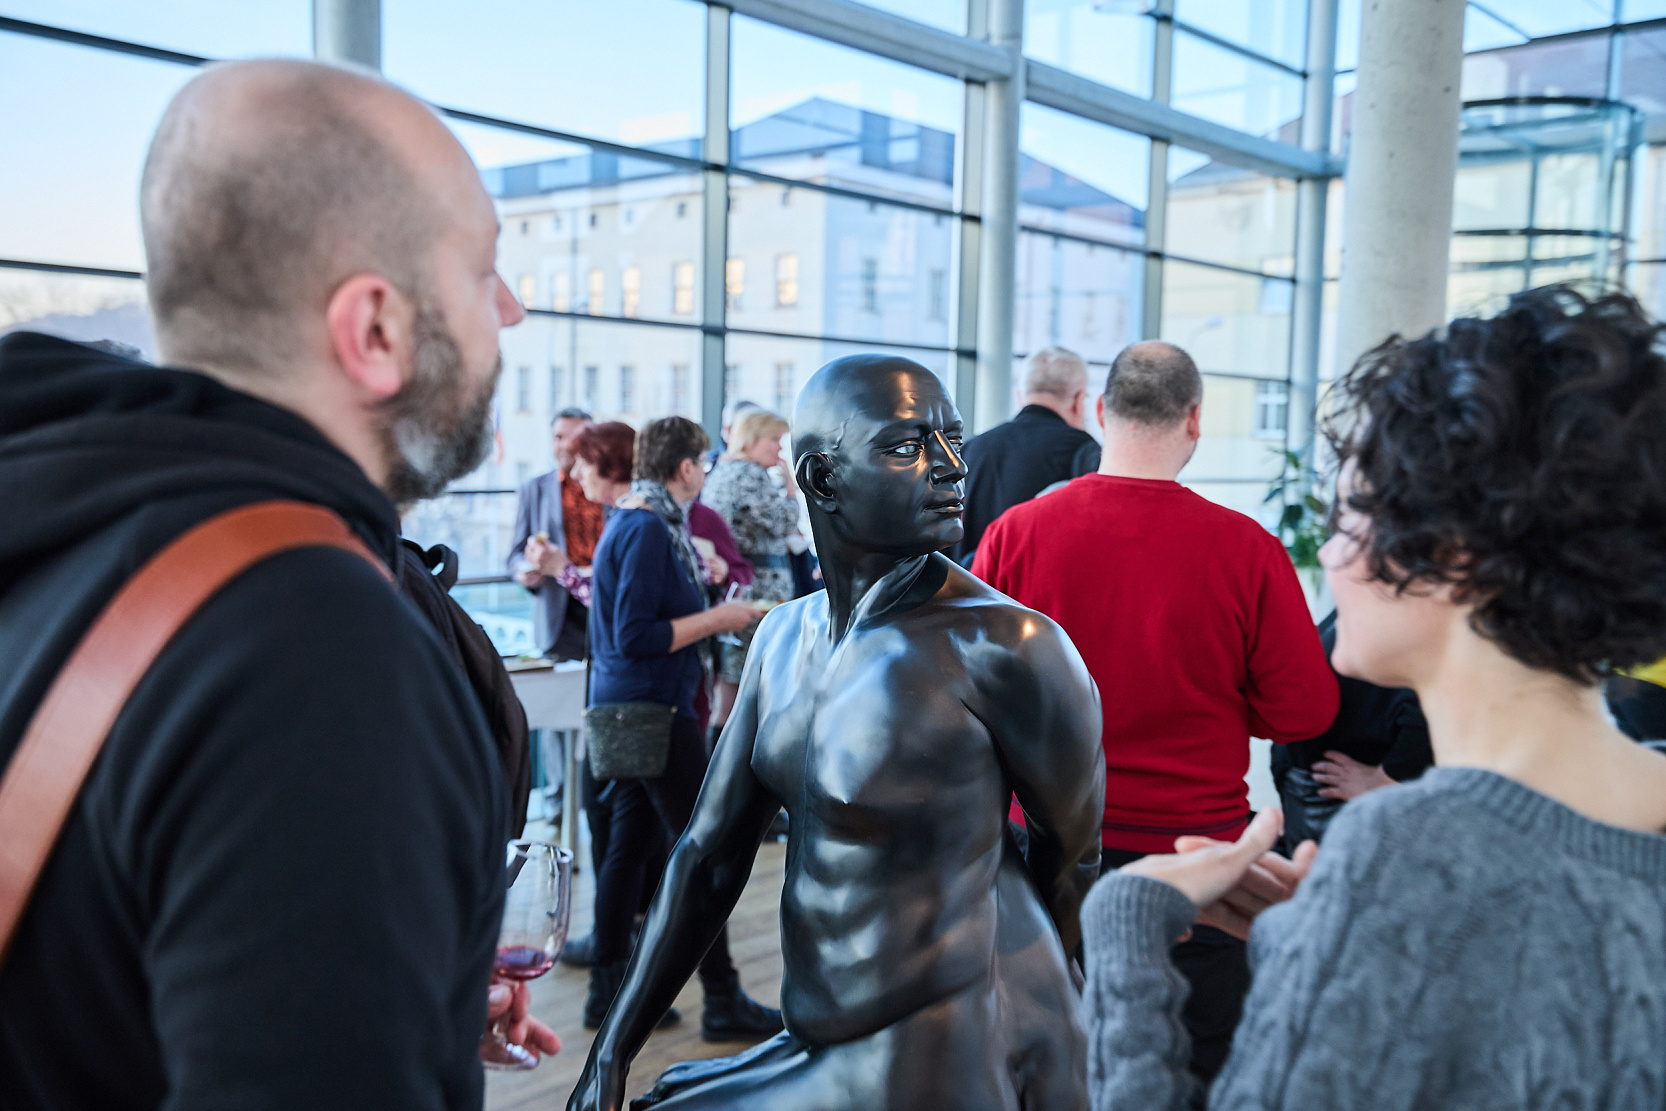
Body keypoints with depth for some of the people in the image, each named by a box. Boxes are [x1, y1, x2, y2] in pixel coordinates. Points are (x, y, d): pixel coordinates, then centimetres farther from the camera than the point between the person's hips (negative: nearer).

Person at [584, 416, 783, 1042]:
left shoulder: (628, 523, 14)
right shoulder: (649, 531, -18)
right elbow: (635, 638, -24)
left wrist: (706, 613, 16)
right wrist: (714, 620, -15)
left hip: (627, 707, 10)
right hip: (655, 709, -10)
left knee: (629, 845, 14)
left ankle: (607, 990, 22)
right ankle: (722, 1001, 7)